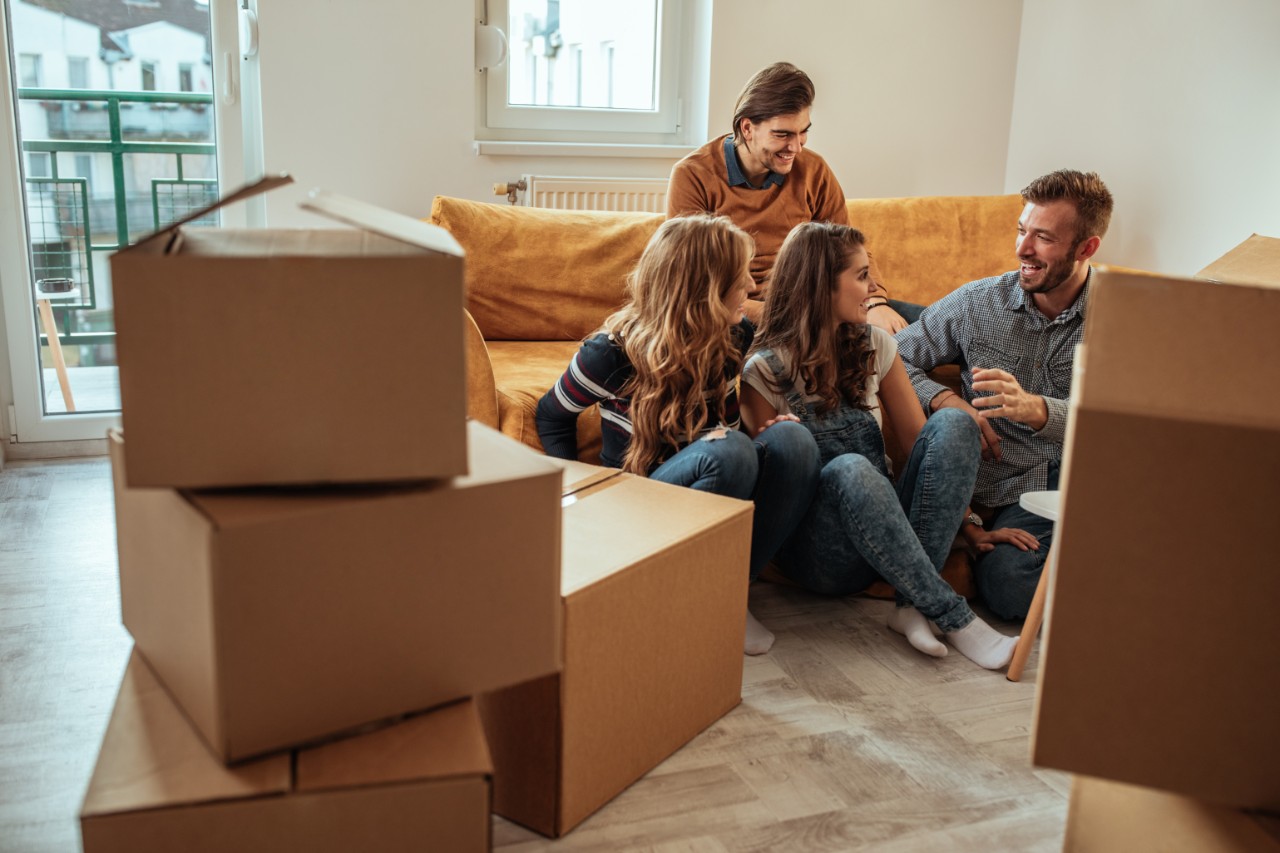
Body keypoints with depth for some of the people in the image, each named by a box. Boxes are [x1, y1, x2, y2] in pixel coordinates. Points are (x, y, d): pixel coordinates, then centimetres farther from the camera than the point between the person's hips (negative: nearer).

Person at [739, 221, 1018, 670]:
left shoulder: (874, 345, 8)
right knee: (850, 470, -37)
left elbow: (922, 437, 8)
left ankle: (914, 604, -24)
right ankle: (954, 616, -26)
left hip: (888, 527, 5)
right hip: (819, 552, -4)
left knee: (953, 424, -19)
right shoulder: (764, 371, -5)